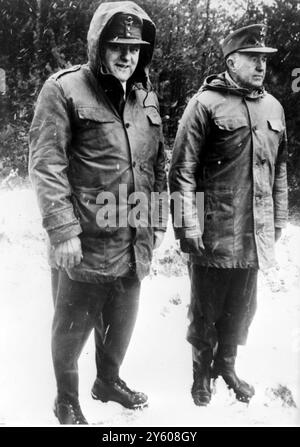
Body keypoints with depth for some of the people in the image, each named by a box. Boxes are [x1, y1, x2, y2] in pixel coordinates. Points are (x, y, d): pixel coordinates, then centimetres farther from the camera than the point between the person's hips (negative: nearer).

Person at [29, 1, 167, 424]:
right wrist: (62, 230, -20)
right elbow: (46, 165, -14)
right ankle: (67, 401, 35)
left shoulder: (147, 97, 9)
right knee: (72, 327, 11)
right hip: (85, 245, -5)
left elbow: (157, 165, 15)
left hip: (134, 244, 6)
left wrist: (159, 221, 14)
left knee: (122, 322, 21)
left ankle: (109, 380, 47)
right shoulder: (64, 90, -10)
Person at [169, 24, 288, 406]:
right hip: (213, 234, -5)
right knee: (205, 311, 10)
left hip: (256, 235, 5)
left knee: (241, 310, 17)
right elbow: (182, 169, -11)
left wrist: (278, 219, 14)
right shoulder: (206, 103, -8)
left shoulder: (273, 108, 11)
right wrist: (189, 224, -16)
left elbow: (280, 169, 16)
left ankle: (226, 365, 38)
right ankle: (201, 374, 31)